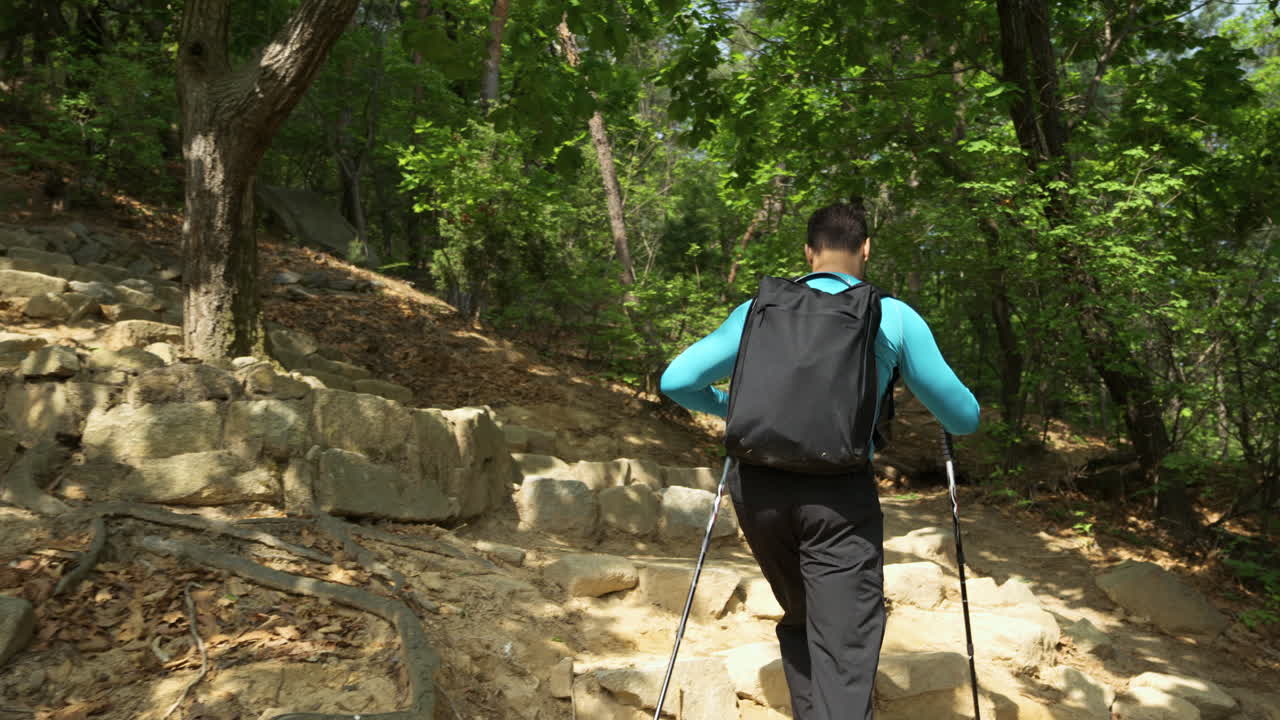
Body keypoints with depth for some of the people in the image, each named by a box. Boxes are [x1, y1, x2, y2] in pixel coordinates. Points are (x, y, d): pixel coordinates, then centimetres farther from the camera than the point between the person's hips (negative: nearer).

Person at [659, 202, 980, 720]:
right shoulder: (896, 317, 7)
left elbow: (676, 381, 8)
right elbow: (965, 418, 13)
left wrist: (728, 406, 27)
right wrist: (948, 420, 37)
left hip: (756, 484, 3)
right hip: (840, 495, -3)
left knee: (800, 623, 24)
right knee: (844, 658, -2)